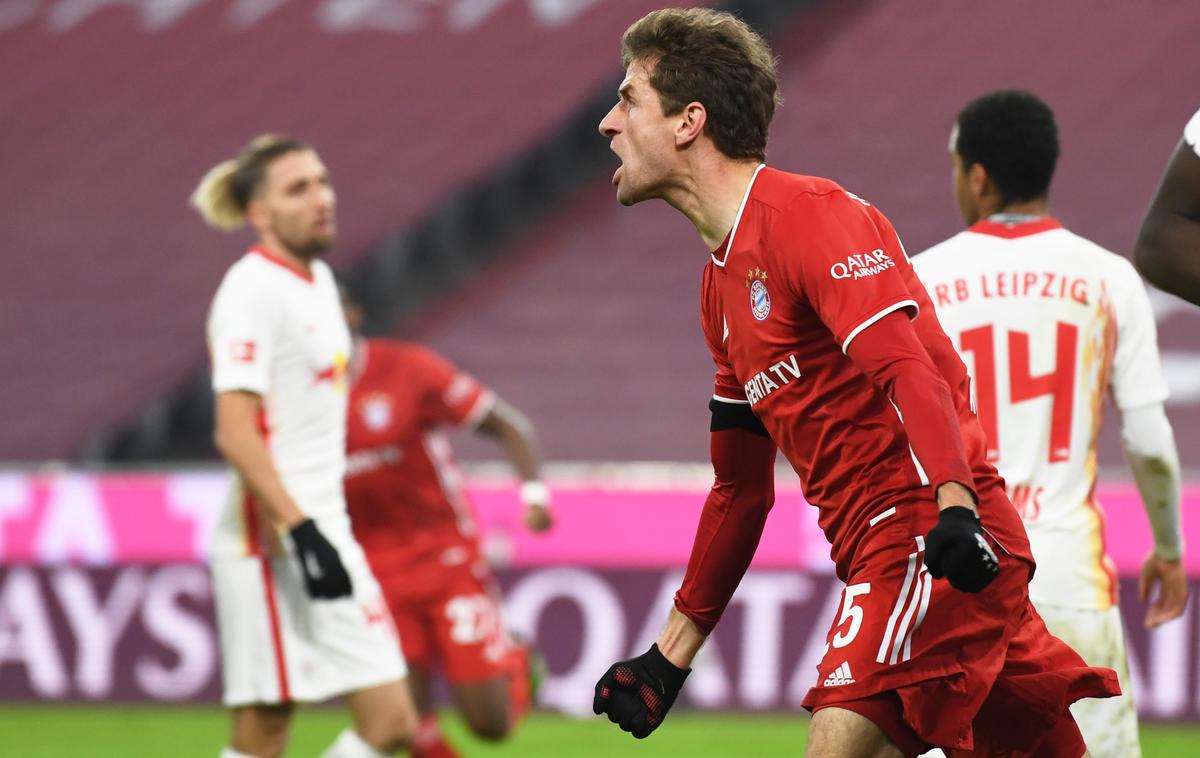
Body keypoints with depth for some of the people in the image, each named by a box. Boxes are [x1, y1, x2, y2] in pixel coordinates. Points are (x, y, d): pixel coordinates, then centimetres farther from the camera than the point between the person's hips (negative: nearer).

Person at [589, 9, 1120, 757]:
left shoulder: (808, 216, -8)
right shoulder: (724, 280, 21)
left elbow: (907, 369, -22)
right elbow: (740, 489, 27)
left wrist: (956, 506, -37)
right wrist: (669, 658, 25)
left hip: (928, 543, -9)